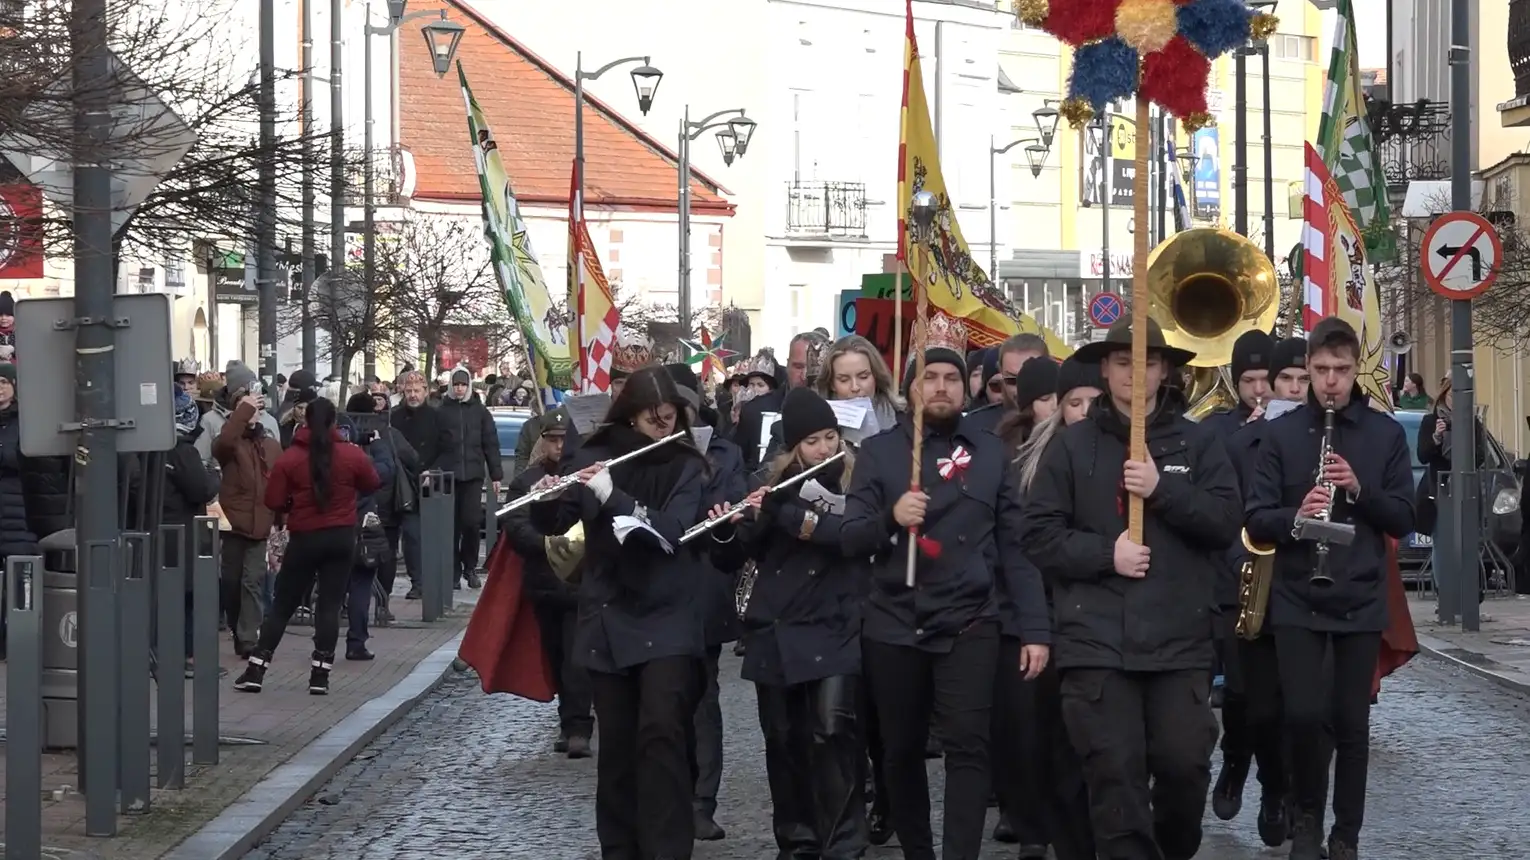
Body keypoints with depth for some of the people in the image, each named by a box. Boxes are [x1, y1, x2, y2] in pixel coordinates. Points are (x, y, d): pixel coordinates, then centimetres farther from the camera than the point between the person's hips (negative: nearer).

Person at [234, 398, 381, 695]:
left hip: (304, 537, -1)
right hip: (342, 536, 1)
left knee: (283, 604, 7)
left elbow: (274, 501, -7)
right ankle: (320, 675, 1)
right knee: (330, 605, 5)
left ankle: (255, 671, 8)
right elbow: (372, 485, 11)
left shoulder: (289, 458, -10)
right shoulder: (353, 455, -6)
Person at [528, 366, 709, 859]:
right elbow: (555, 524, 5)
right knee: (615, 740, 6)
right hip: (607, 618, 2)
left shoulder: (687, 467, -3)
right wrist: (545, 500, -17)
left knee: (661, 731, -15)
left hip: (667, 619, -2)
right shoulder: (594, 459, 3)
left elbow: (671, 531, -16)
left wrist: (613, 495, -24)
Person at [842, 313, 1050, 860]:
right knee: (902, 750, 11)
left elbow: (1015, 545, 4)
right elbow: (850, 539, -2)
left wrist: (1035, 627, -3)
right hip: (893, 625, 1)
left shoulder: (990, 453, 6)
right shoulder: (880, 450, 4)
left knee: (968, 745, -12)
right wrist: (889, 517, -24)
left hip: (968, 624, -1)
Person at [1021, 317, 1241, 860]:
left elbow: (1225, 522, -1)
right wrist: (1105, 553, -11)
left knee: (1185, 767, 0)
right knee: (1115, 775, -4)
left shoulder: (1197, 443, 9)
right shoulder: (1072, 445, 6)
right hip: (1098, 641, -1)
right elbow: (1040, 534, 3)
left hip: (1180, 639, 1)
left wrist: (1163, 489, -12)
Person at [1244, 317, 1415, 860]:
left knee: (1352, 722, 4)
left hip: (1361, 601, 1)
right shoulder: (1281, 433, 1)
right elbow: (1256, 519, -3)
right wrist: (1293, 519, -24)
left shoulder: (1385, 433, 3)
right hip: (1297, 600, -1)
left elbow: (1403, 519, 1)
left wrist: (1360, 490, -16)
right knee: (1303, 714, -10)